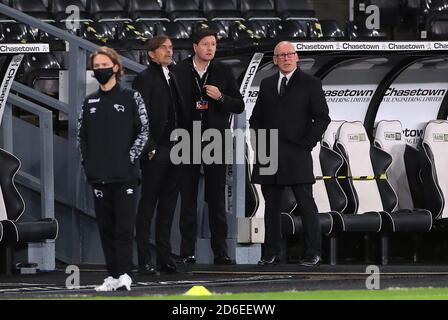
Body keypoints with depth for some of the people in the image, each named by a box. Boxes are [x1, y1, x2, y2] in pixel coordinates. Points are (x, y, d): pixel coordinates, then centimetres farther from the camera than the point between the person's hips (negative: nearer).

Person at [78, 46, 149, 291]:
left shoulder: (131, 98, 2)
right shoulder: (90, 102, 13)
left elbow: (144, 131, 0)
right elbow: (81, 135, 17)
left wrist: (130, 158, -8)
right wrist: (87, 163, 7)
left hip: (124, 174, -4)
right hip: (98, 176, 4)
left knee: (124, 225, -7)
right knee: (106, 226, 4)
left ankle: (124, 273, -8)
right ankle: (113, 275, 7)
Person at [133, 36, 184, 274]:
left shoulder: (172, 78, 17)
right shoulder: (145, 79, -7)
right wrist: (149, 148, -17)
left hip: (173, 151, 8)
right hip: (155, 152, -8)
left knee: (168, 206, 10)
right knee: (148, 206, -4)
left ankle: (165, 257, 15)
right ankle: (144, 260, -3)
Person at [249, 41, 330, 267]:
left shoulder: (310, 84, 3)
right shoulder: (266, 85, 16)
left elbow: (322, 117, 0)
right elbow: (256, 118, 22)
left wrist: (307, 143, -8)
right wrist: (260, 142, 7)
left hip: (297, 154, -4)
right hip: (269, 155, 4)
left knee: (306, 204, -6)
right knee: (271, 206, 5)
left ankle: (313, 254, -4)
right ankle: (271, 253, 8)